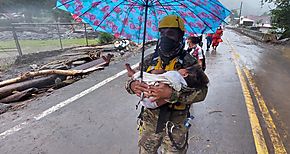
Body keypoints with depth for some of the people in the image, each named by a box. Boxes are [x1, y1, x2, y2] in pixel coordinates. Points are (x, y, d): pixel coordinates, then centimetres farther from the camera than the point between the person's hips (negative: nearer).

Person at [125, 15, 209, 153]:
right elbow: (131, 80, 4)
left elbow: (201, 92, -21)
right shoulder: (150, 60, -1)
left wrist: (172, 93, -34)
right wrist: (133, 85, -20)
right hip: (149, 121, 4)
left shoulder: (188, 62, -12)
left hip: (175, 125, -3)